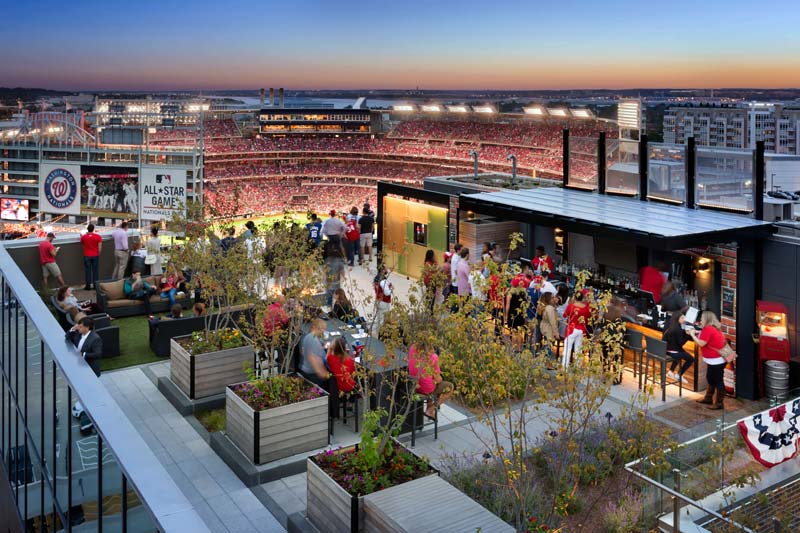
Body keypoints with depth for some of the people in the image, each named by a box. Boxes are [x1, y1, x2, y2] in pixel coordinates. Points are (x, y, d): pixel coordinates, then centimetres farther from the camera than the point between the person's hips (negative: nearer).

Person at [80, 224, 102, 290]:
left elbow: (81, 242, 16)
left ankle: (88, 285, 5)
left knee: (87, 270, 4)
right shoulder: (98, 236, -7)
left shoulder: (84, 236, -6)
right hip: (95, 255, 0)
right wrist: (98, 254, 7)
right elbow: (100, 247, -7)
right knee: (95, 270, 6)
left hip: (87, 256, 0)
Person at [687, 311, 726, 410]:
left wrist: (692, 334, -9)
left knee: (718, 381, -3)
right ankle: (708, 398, 33)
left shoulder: (707, 329, -19)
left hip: (716, 361, -11)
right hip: (713, 360, 11)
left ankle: (719, 403, 4)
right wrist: (696, 333, 8)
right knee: (710, 378, 21)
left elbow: (701, 343, -21)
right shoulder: (713, 328, 13)